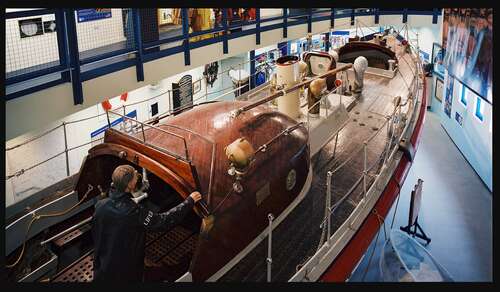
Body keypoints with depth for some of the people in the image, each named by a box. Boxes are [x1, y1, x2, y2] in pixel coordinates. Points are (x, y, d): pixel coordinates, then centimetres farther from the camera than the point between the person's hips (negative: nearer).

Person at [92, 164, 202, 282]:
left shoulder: (100, 205, -14)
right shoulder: (136, 212, -32)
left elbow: (95, 235, 0)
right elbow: (165, 221, -25)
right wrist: (189, 201, -18)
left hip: (102, 265, 5)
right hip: (126, 272, -4)